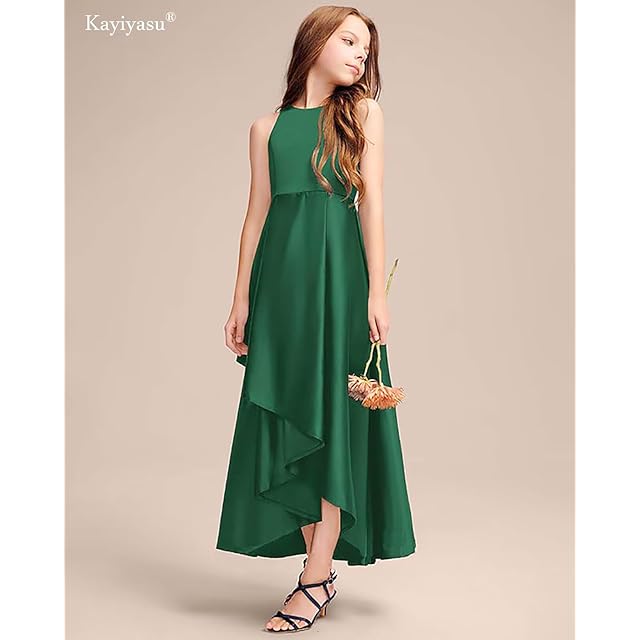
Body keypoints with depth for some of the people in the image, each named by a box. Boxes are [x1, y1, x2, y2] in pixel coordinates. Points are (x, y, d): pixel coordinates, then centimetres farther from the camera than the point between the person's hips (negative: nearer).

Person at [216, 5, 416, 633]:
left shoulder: (362, 113, 10)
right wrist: (241, 300, 5)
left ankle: (315, 579, 1)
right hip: (280, 276, 3)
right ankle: (320, 569, 13)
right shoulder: (267, 127, 14)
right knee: (285, 418, 2)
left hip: (339, 272, -2)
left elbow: (371, 200, 0)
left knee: (333, 415, -4)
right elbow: (257, 214, 11)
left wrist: (376, 291, -10)